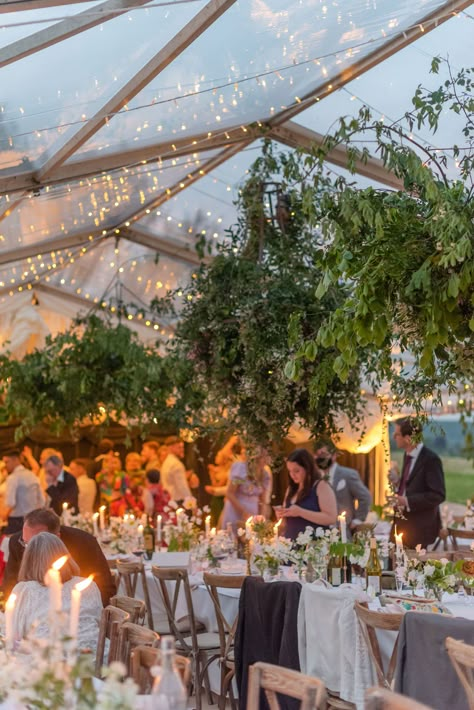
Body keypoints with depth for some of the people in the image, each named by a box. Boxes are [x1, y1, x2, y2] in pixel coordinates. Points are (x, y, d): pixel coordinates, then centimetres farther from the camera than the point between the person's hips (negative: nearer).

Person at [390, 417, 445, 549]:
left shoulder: (430, 459, -17)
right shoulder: (408, 456, 10)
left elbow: (438, 495, -20)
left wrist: (407, 501, -23)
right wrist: (397, 484, 2)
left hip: (419, 528, -8)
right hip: (402, 522, 8)